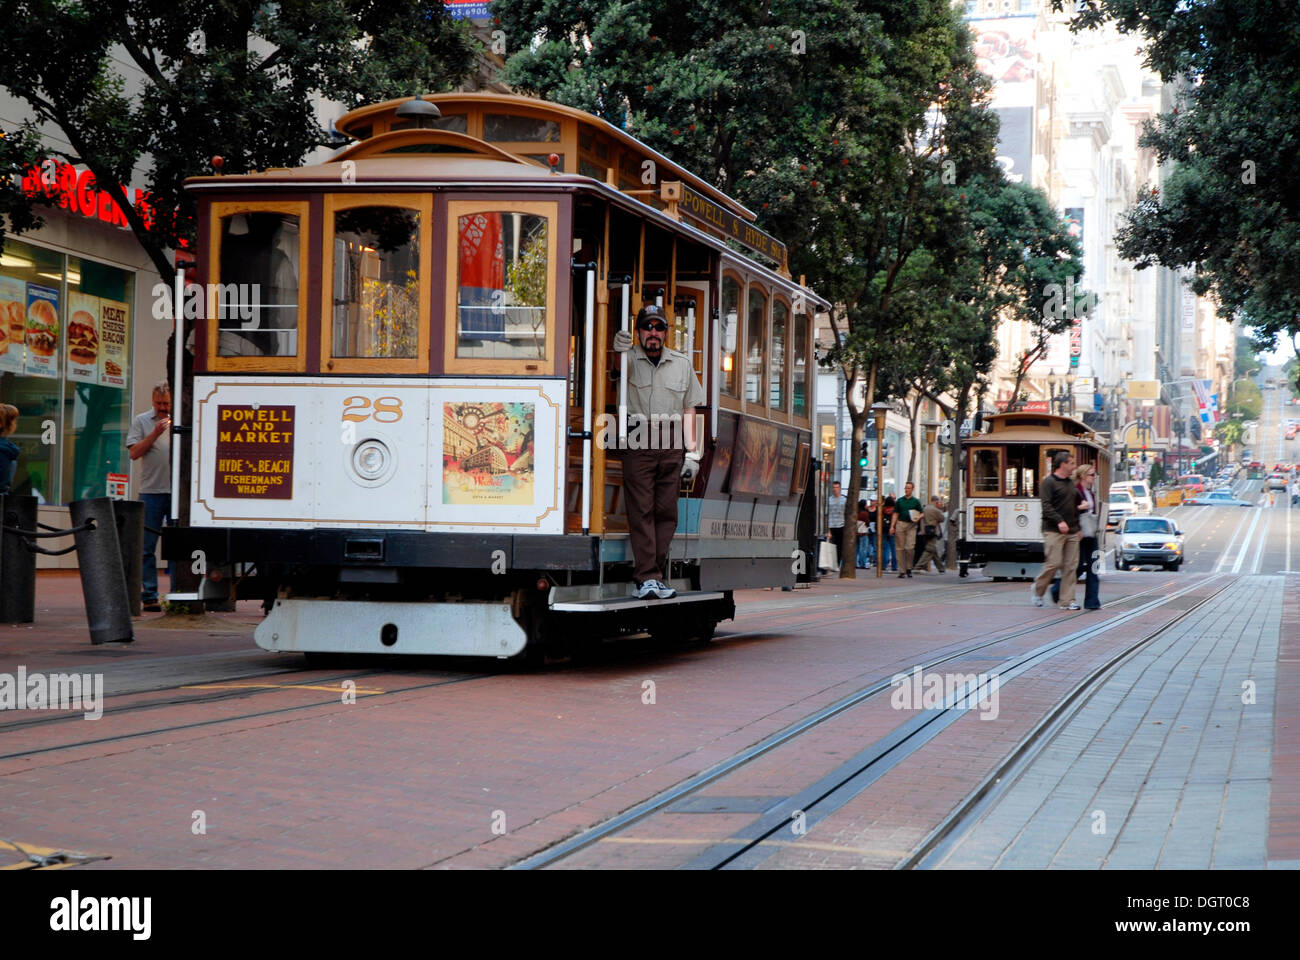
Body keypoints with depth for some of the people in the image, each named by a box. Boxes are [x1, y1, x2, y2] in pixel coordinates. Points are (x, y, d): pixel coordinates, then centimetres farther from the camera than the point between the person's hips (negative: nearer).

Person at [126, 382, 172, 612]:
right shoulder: (141, 421, 8)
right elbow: (134, 453, -2)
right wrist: (155, 433, -9)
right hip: (151, 491, -1)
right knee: (147, 547, -1)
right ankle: (149, 596, 2)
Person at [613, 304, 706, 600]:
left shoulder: (682, 364, 14)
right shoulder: (630, 359, 4)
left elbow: (689, 409, 16)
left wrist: (692, 452, 10)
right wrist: (620, 350, -44)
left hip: (672, 449, 3)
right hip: (637, 445, -3)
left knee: (666, 513, 1)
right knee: (641, 513, -7)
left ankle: (654, 576, 5)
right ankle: (647, 577, -10)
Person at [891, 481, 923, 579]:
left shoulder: (916, 501, 8)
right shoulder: (899, 501, 11)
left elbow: (921, 514, 11)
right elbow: (896, 514, 12)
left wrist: (917, 518, -12)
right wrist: (892, 526, 3)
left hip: (911, 526, -2)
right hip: (900, 524, 2)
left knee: (910, 547, -13)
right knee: (900, 548, 0)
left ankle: (909, 568, 5)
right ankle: (902, 571, 5)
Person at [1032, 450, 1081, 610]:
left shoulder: (1071, 484, 20)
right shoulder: (1048, 482, -4)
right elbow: (1046, 505, -14)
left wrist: (1078, 528, 18)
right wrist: (1059, 521, -25)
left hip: (1071, 531, 7)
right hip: (1054, 531, -7)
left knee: (1071, 566, 1)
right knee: (1054, 563, -11)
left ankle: (1067, 601, 3)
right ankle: (1037, 589, 13)